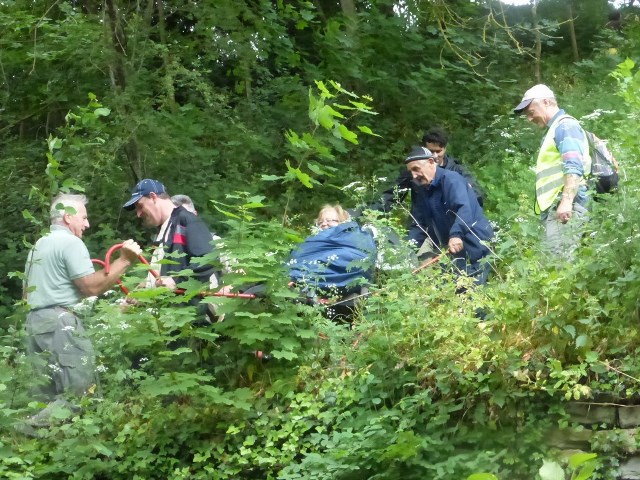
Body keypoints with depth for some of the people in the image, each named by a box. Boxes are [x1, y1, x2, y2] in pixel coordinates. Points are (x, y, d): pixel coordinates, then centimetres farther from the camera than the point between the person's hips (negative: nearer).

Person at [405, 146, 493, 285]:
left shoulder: (450, 179, -16)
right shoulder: (422, 192, 12)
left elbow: (464, 208, -33)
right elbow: (420, 226, 14)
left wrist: (456, 234, -48)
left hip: (475, 248, -9)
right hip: (452, 250, 9)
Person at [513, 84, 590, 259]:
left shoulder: (565, 125, -3)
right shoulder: (555, 129, 28)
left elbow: (574, 167, -17)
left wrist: (566, 201, -28)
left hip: (565, 207, -10)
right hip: (555, 207, 10)